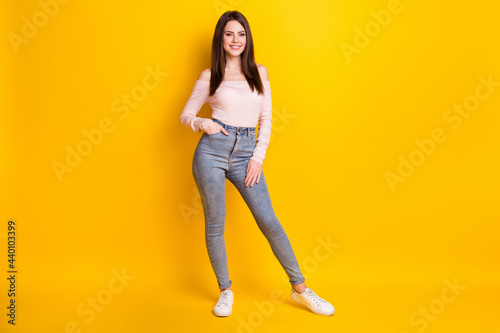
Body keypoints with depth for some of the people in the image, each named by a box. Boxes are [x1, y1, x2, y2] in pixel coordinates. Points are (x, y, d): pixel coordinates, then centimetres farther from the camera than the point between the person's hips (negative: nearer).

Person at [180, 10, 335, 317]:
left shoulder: (259, 72, 10)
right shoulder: (209, 77, 6)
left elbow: (266, 118, 8)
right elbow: (186, 114, 10)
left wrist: (258, 157, -1)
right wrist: (202, 123, -12)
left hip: (247, 154, 1)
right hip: (212, 150, -1)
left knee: (269, 221, 0)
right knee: (215, 223, 5)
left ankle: (300, 288, 15)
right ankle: (226, 290, 25)